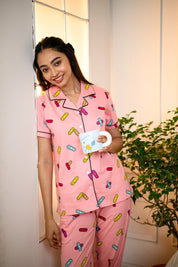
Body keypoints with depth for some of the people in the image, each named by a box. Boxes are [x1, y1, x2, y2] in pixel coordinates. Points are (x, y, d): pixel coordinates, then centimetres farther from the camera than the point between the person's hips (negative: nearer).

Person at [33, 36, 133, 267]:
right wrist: (49, 218, -4)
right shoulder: (43, 104, -4)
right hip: (73, 198, -2)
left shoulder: (101, 95, 2)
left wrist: (109, 145, -12)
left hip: (114, 191, 2)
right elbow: (44, 162, -5)